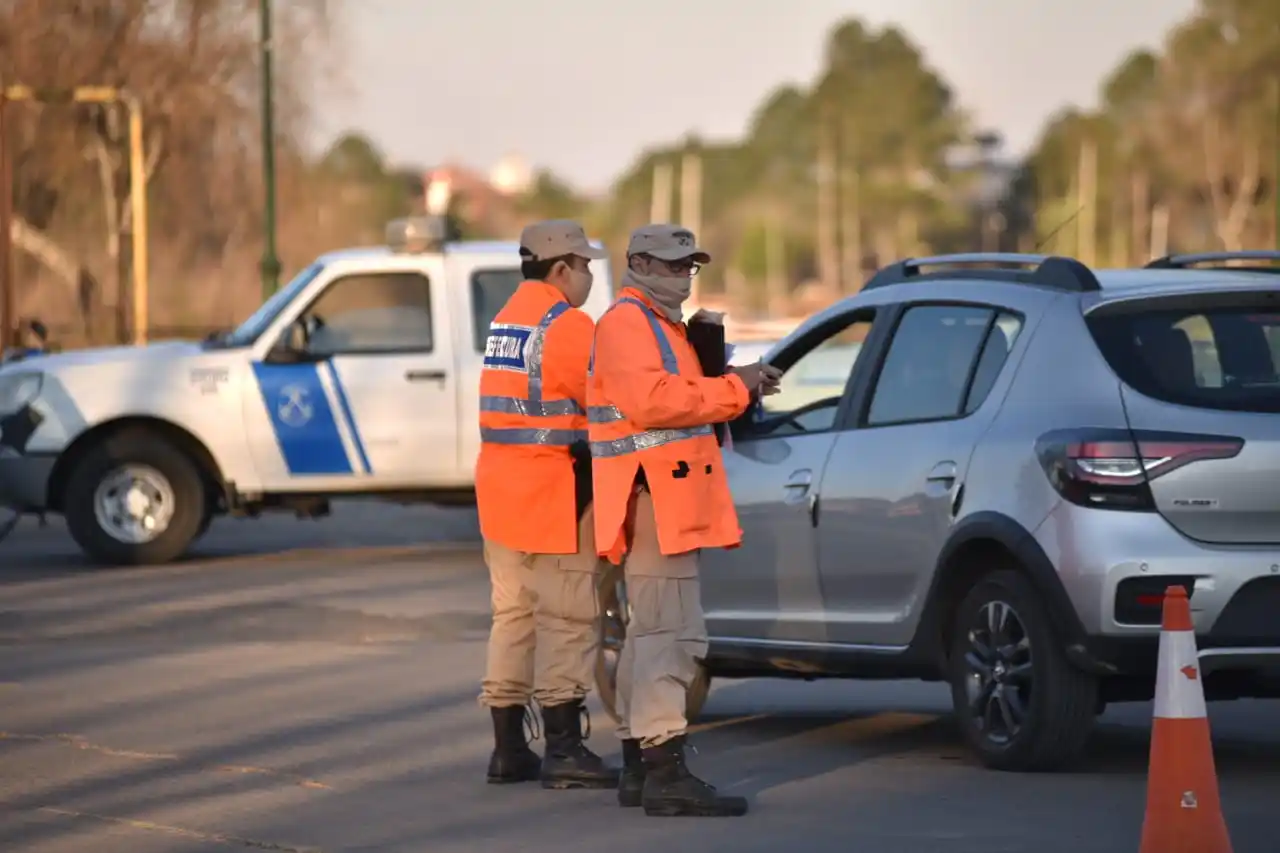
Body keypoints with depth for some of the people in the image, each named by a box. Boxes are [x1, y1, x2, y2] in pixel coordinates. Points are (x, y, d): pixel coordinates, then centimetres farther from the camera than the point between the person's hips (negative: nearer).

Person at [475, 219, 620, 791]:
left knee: (513, 615, 13)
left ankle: (509, 749, 16)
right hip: (555, 493, -9)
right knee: (567, 619, -6)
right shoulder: (565, 325, -14)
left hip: (501, 487, 9)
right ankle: (564, 751, -7)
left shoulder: (506, 319, 16)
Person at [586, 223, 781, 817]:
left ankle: (638, 768, 21)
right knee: (672, 635, -17)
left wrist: (736, 387, 10)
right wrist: (734, 389, -22)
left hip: (667, 497, 12)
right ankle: (665, 774, -22)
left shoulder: (658, 325, 24)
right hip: (653, 498, -12)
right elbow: (652, 401, -25)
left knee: (650, 633, 15)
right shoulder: (626, 324, -11)